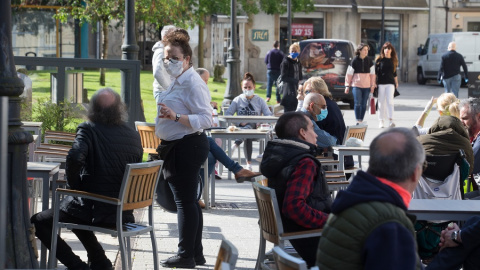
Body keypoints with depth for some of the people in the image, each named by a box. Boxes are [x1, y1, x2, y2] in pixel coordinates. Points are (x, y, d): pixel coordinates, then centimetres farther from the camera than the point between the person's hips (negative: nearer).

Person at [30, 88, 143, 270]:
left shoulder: (88, 129, -12)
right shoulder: (134, 135, 4)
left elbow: (75, 158, -29)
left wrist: (74, 185, -9)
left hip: (94, 210, -7)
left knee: (38, 222, 7)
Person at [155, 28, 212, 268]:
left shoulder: (193, 83, -16)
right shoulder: (178, 81, 16)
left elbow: (205, 119, -24)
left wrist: (175, 116, -30)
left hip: (187, 146, -11)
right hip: (178, 147, 11)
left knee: (185, 200, -7)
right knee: (189, 200, 15)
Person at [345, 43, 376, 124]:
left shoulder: (369, 61, 7)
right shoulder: (355, 61, -1)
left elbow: (372, 74, 11)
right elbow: (349, 74, 2)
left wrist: (372, 85, 4)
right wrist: (347, 86, 0)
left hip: (366, 86, 3)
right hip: (356, 85, -3)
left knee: (364, 104, 5)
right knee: (357, 104, -11)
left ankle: (361, 121, 13)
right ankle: (358, 121, -10)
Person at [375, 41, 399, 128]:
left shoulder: (393, 60, 10)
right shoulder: (379, 60, 2)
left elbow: (394, 73, 17)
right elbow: (375, 72, 3)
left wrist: (396, 83, 16)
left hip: (390, 83, 1)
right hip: (380, 83, -1)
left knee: (390, 101, -10)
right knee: (381, 102, 3)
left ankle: (391, 120, -16)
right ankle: (381, 121, 8)